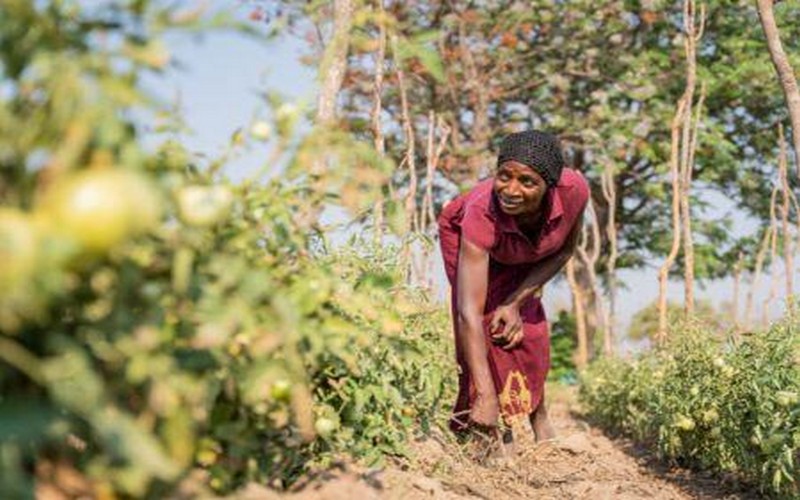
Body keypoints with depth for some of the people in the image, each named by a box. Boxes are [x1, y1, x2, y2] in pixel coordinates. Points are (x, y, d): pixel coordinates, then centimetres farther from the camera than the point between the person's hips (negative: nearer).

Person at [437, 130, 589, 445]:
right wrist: (486, 396, -53)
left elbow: (564, 250, -14)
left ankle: (538, 419, 12)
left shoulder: (574, 190, -37)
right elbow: (469, 312, -48)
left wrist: (516, 303, -24)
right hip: (463, 235, -2)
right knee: (489, 327, -18)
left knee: (525, 327, -7)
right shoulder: (482, 211, -45)